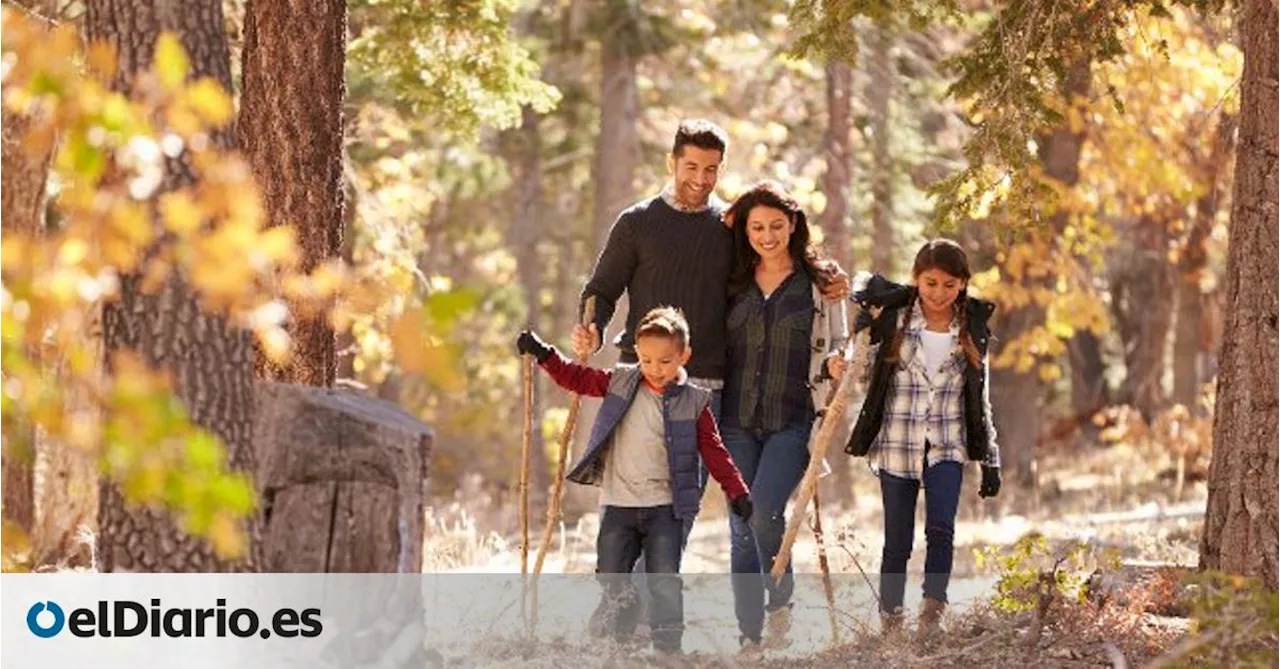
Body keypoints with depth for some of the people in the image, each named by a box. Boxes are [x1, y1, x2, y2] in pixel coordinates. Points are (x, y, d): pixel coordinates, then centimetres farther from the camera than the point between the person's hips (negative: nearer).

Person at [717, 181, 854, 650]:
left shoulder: (820, 282, 5)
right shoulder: (732, 283, 10)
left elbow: (837, 345, 10)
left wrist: (834, 365, -11)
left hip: (793, 421, -3)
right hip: (738, 421, 3)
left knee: (765, 509, -22)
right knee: (742, 529, 1)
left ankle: (780, 602, 3)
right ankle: (750, 637, 8)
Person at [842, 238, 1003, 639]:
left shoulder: (972, 331, 6)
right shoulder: (892, 320, 0)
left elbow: (980, 399, 10)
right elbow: (865, 374, 7)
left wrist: (991, 460, 8)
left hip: (947, 445, 1)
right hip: (897, 443, -1)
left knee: (941, 528, -19)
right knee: (898, 541, 2)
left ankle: (932, 611, -13)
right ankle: (890, 619, 15)